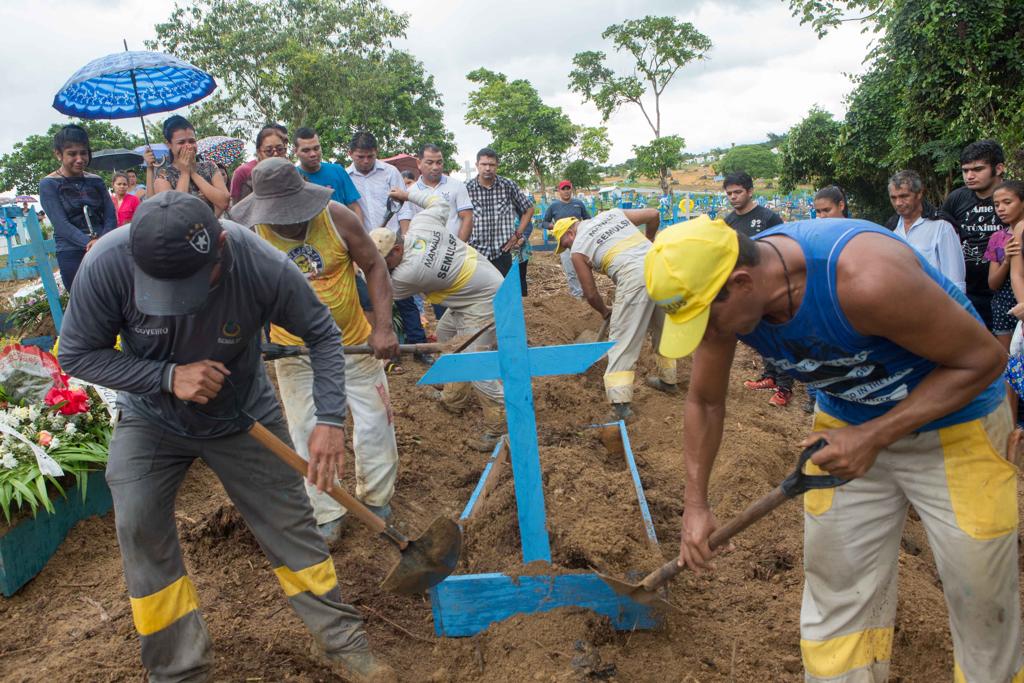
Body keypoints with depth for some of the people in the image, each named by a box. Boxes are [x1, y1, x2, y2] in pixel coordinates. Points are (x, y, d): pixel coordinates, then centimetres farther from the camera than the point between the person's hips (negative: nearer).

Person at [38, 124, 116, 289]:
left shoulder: (96, 181, 13)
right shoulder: (48, 184, 2)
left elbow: (111, 216, 4)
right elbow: (61, 224, -9)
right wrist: (90, 243, -24)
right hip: (72, 254, -3)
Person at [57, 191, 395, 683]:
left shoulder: (264, 266, -32)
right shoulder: (108, 263, -30)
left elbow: (322, 334, -16)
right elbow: (77, 353, -16)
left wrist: (330, 419, -26)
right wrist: (168, 377, -31)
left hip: (242, 416, -1)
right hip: (150, 420, 1)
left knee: (289, 525, 2)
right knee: (140, 531, -7)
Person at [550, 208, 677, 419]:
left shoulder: (578, 248, 10)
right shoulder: (613, 213, 23)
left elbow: (590, 293, 12)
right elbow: (654, 214, 22)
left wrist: (605, 311, 31)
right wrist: (648, 241, 39)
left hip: (635, 279, -6)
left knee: (622, 340, 0)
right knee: (662, 329, 24)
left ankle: (620, 403, -6)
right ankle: (668, 380, 40)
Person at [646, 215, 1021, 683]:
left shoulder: (864, 277, -37)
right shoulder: (726, 295, -18)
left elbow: (984, 359, -22)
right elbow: (704, 401, -1)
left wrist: (874, 436, -28)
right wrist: (695, 504, -1)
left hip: (955, 420, -4)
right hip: (847, 422, 4)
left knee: (981, 604, 6)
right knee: (836, 593, 8)